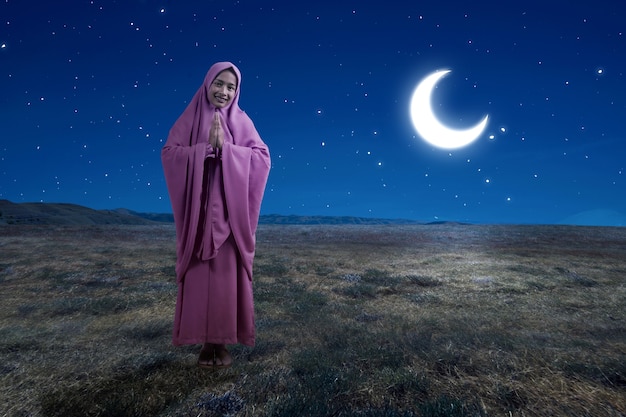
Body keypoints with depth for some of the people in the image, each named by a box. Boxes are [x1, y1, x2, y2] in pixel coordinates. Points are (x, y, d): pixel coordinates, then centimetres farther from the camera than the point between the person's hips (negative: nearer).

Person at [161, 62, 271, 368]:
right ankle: (205, 341, 17)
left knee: (227, 274, 3)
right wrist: (206, 147, -13)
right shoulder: (190, 118, 6)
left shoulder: (242, 121, 8)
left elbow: (263, 157, -3)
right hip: (198, 210, 0)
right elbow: (169, 153, -3)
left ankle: (223, 340, 17)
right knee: (200, 275, 3)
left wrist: (226, 147, -13)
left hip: (230, 211, 1)